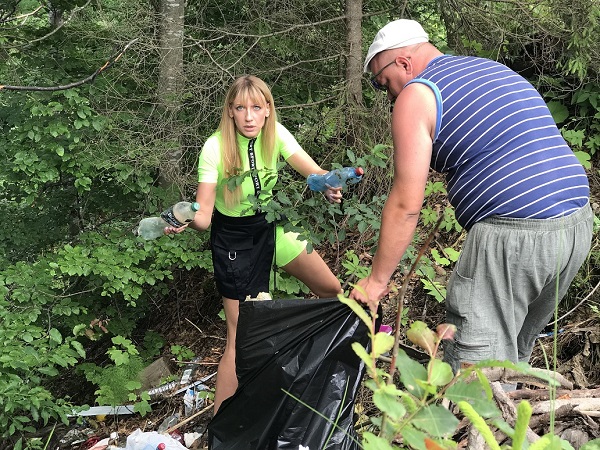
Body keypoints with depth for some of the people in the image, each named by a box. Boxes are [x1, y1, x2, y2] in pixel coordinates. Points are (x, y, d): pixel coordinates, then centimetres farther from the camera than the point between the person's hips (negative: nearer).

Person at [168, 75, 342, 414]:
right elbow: (204, 215, -25)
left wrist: (329, 186, -49)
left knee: (332, 290, 14)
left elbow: (313, 171, -25)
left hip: (270, 226, 5)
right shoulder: (216, 147, -24)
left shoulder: (276, 134, -13)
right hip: (233, 237, -5)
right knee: (241, 338, -9)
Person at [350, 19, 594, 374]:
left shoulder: (415, 96, -3)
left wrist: (376, 280, 1)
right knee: (516, 351, 21)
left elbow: (406, 205, -7)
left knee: (474, 363, 0)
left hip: (513, 236, -9)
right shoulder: (498, 70, 21)